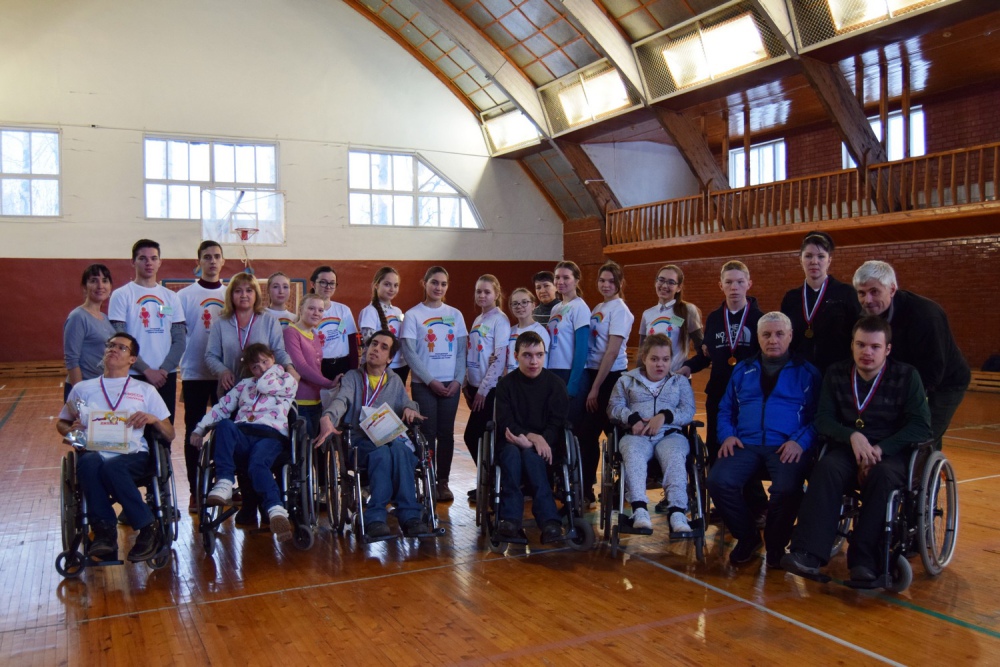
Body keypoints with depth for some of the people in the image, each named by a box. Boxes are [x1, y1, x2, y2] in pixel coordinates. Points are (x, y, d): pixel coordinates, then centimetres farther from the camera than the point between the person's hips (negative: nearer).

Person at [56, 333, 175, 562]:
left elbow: (169, 436, 16)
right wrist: (70, 431, 4)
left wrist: (154, 419, -5)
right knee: (88, 462, -36)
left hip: (132, 456, -1)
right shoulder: (83, 388, 23)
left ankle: (149, 528, -22)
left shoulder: (145, 390, 19)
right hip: (94, 452, 1)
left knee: (111, 466, -37)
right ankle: (104, 530, -29)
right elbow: (61, 423, 27)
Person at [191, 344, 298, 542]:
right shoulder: (244, 384, 31)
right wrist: (200, 428, 12)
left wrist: (276, 368, 17)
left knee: (257, 464, -37)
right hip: (241, 435, 3)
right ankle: (224, 483, -40)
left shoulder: (288, 381, 19)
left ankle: (275, 510, -50)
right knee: (225, 425, -34)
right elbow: (221, 407, 23)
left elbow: (264, 386, 0)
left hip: (271, 435, -3)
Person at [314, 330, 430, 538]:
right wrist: (327, 418, -32)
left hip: (391, 438, 2)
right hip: (361, 441, -2)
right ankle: (375, 518, -37)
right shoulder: (353, 377, 12)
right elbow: (340, 400, -9)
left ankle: (409, 516, -38)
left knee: (399, 449, -35)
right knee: (382, 452, -36)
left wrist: (409, 408, -13)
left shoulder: (395, 381, 23)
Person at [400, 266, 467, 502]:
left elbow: (462, 350, 7)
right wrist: (430, 380, -12)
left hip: (451, 383, 3)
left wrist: (458, 379, -6)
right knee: (428, 433, -1)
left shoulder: (455, 315, 9)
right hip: (423, 384, -3)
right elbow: (409, 352, -6)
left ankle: (443, 481, 14)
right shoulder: (413, 315, 0)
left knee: (446, 432, 5)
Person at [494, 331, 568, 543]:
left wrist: (540, 441, -20)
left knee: (530, 455, -35)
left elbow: (557, 423, -2)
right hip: (512, 441, 1)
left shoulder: (556, 384, 4)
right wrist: (531, 436, -22)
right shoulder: (506, 384, 4)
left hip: (544, 444, 0)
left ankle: (548, 520, -42)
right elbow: (504, 423, -5)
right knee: (512, 453, -35)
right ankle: (510, 517, -39)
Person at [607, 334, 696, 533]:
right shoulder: (627, 380, 25)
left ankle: (677, 512, -49)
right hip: (636, 434, 0)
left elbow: (689, 411, 11)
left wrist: (665, 416, -9)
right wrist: (632, 418, -8)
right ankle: (639, 509, -52)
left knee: (675, 458, -36)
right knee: (633, 455, -37)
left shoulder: (680, 381, 25)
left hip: (670, 434, 1)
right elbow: (614, 407, 13)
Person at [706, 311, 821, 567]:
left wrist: (801, 441, -13)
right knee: (717, 481, -26)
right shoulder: (743, 370, 21)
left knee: (787, 489, -34)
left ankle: (775, 543, -3)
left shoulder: (807, 372, 12)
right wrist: (727, 434, 2)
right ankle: (747, 536, 1)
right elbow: (725, 410, 22)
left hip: (787, 447, -3)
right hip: (745, 445, 3)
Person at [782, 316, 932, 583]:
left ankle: (865, 560, -33)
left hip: (891, 452, -1)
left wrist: (880, 448, -20)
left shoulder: (906, 376, -1)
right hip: (847, 450, 2)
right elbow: (823, 420, 3)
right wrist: (852, 436, -18)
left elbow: (921, 426, -7)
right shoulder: (836, 373, 6)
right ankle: (809, 554, -41)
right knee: (826, 469, -32)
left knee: (882, 475, -37)